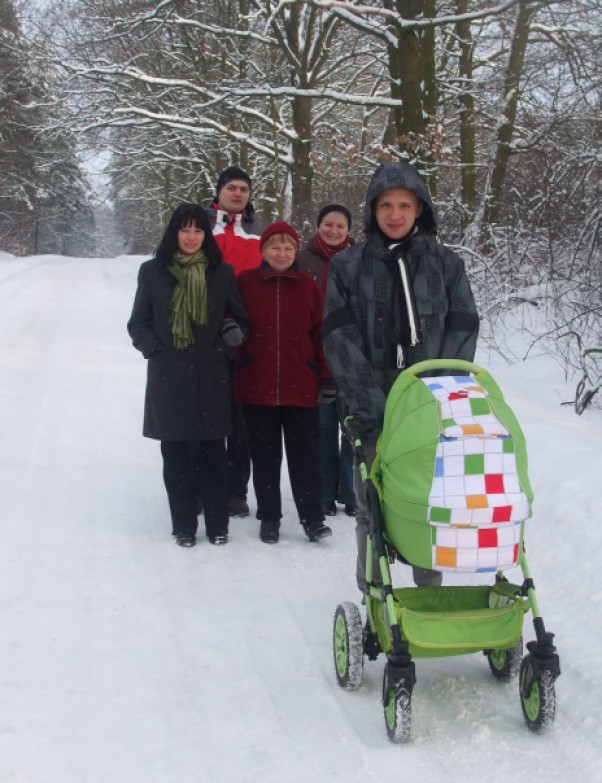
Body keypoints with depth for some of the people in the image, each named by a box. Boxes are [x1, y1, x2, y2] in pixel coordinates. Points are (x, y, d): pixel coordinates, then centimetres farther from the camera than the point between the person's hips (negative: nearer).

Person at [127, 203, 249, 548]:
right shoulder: (153, 272, 6)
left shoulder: (222, 272, 8)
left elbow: (241, 318, 15)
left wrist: (234, 334, -6)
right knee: (176, 454, 3)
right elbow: (138, 323, 9)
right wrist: (153, 348, -7)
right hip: (169, 377, 0)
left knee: (212, 451, 2)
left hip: (211, 377, 0)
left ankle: (218, 524, 13)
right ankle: (183, 526, 14)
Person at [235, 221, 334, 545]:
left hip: (301, 388, 0)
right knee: (265, 456, 9)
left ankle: (313, 518, 14)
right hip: (256, 386, 0)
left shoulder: (307, 286, 3)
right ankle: (269, 518, 20)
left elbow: (321, 333, 4)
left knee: (305, 455, 5)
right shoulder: (246, 282, 1)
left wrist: (327, 380, 2)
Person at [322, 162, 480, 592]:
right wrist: (371, 415, -12)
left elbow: (462, 335, 3)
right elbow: (342, 342, -2)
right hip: (372, 411, -1)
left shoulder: (447, 264, 9)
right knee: (373, 510, -1)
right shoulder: (348, 266, 6)